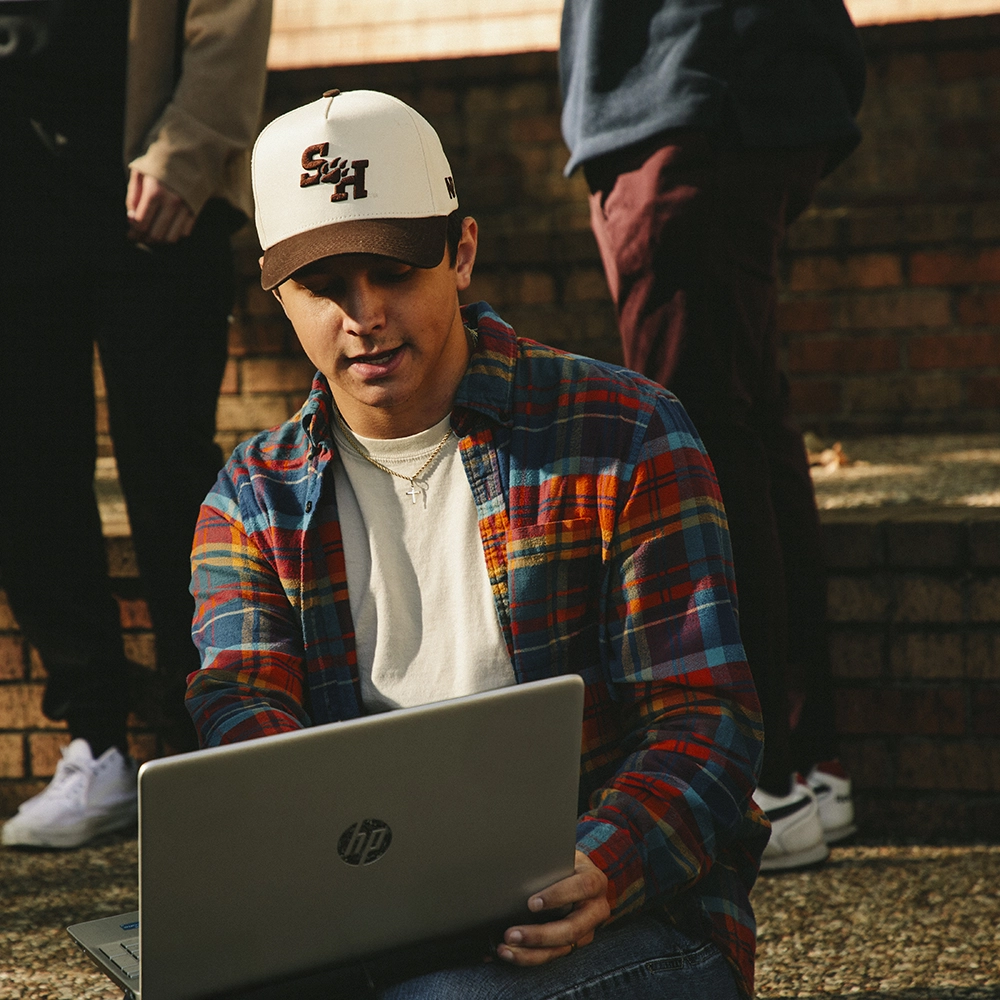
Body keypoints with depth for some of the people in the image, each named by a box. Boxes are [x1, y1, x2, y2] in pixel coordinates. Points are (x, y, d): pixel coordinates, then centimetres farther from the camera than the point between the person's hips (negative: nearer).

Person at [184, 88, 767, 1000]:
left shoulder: (624, 438, 1)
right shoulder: (252, 500, 13)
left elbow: (707, 719, -5)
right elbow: (242, 711, -3)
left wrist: (600, 873, -26)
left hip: (630, 915, -2)